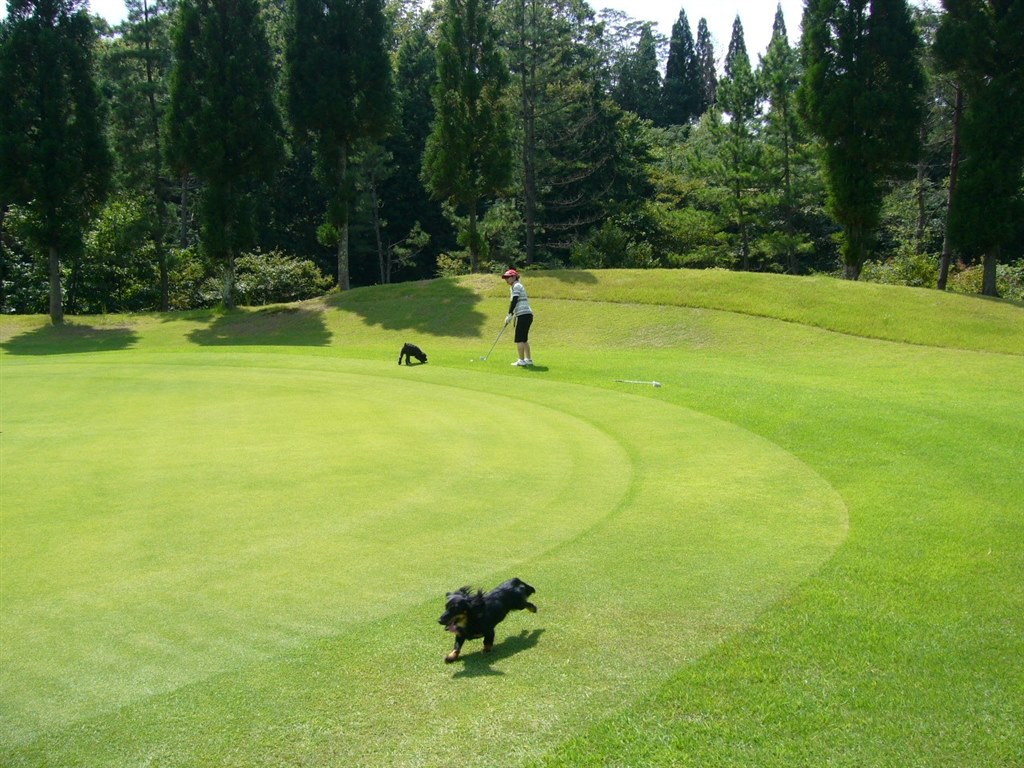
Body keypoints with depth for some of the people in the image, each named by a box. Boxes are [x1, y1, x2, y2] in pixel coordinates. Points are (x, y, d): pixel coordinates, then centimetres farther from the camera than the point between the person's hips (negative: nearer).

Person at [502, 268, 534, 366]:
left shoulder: (516, 286, -6)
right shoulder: (516, 286, 23)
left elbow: (514, 301, -13)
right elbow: (515, 303, 22)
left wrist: (509, 315, -13)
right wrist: (511, 316, 15)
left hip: (523, 315, -10)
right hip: (527, 315, 10)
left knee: (519, 339, -8)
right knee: (524, 339, 14)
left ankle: (521, 360, -9)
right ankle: (528, 359, 17)